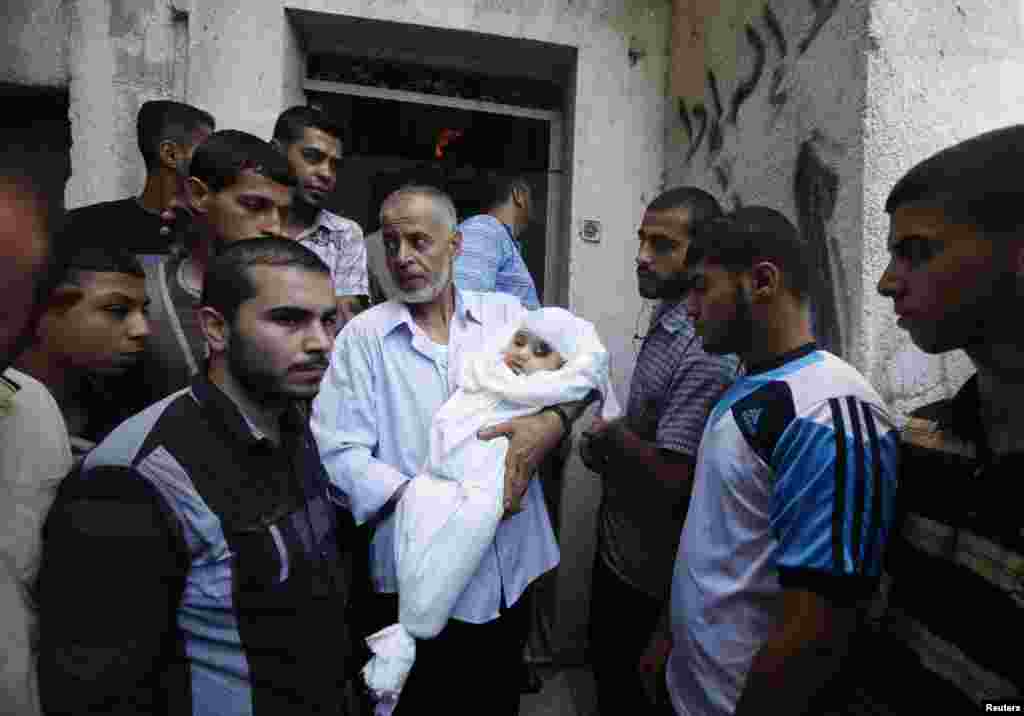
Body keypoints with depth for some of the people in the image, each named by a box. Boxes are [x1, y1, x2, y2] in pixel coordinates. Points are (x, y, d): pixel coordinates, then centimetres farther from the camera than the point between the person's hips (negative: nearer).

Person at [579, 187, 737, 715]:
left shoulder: (704, 351, -28)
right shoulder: (664, 319, 3)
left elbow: (670, 477, -30)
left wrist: (609, 435, -16)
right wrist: (605, 447, -2)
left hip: (648, 565, -9)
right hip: (617, 539, 9)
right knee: (603, 661, 28)